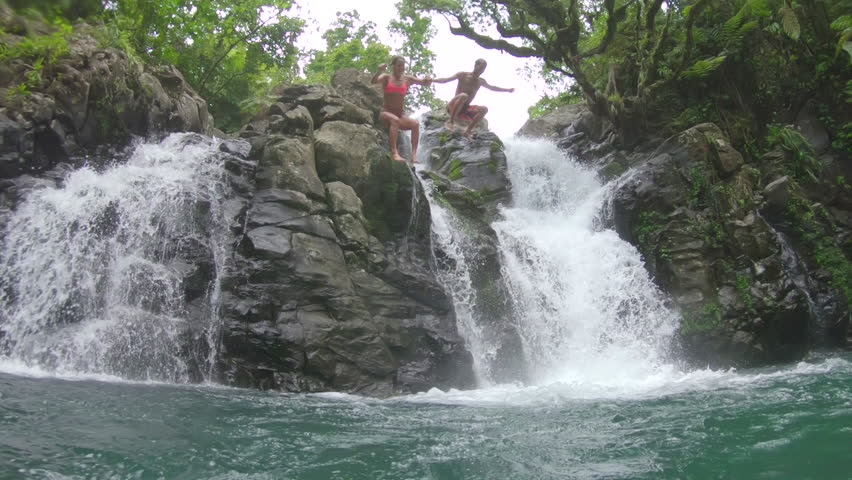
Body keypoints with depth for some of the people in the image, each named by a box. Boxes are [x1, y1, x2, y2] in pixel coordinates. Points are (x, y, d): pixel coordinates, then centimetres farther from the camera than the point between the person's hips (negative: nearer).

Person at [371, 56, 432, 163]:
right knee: (395, 120, -37)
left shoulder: (407, 79, 10)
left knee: (415, 124, -25)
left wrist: (427, 81, -19)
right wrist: (380, 71, -39)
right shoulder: (386, 77, 1)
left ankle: (414, 154, -33)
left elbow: (424, 82, 6)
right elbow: (374, 81, -18)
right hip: (386, 113, -3)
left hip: (401, 114, 4)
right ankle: (394, 153, -47)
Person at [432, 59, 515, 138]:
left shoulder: (481, 81, 14)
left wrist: (507, 90, 39)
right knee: (463, 95, -36)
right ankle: (450, 121, -28)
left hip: (464, 111, 5)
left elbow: (491, 87, 33)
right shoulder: (463, 75, -2)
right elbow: (445, 80, -10)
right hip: (453, 107, -5)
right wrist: (431, 80, -26)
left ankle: (468, 131, -18)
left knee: (484, 109, -19)